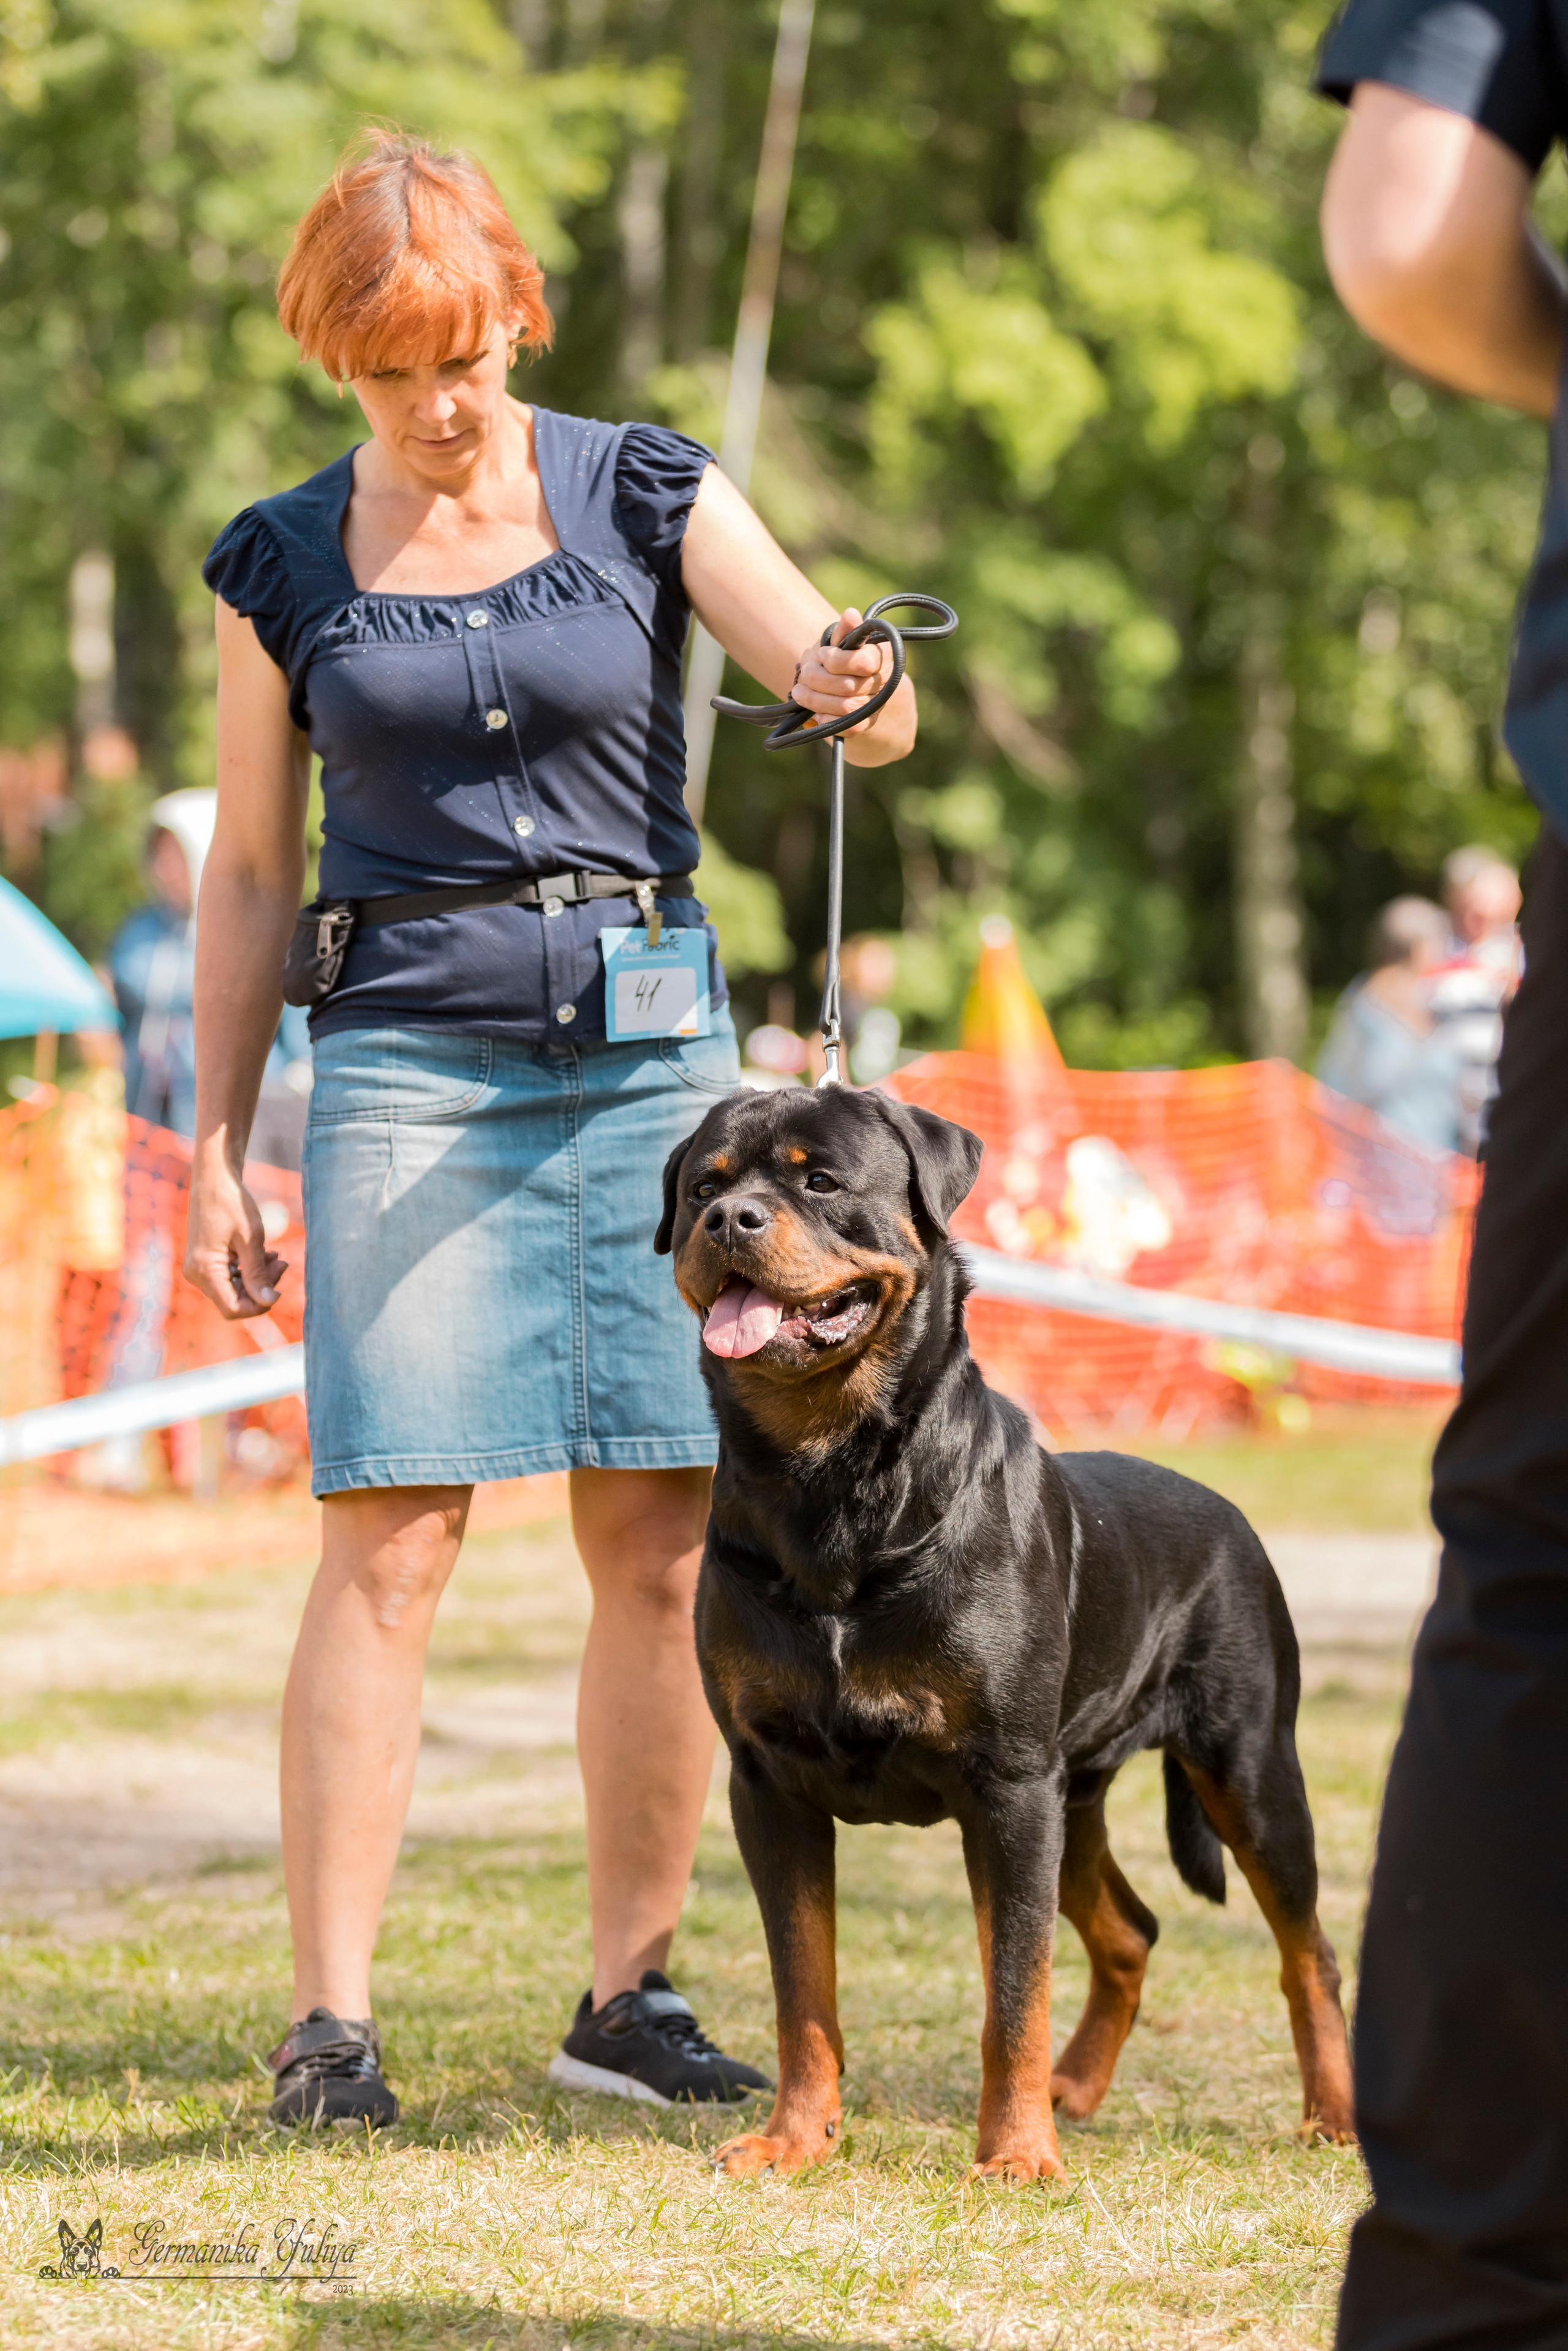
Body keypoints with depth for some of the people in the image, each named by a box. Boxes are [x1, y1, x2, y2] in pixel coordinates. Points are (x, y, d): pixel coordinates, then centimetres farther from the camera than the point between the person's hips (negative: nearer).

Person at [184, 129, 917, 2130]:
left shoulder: (644, 496, 3)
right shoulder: (282, 566, 5)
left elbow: (863, 712, -6)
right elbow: (250, 876, 11)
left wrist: (863, 686, -30)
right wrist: (216, 1145, 7)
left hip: (649, 1043, 1)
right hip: (411, 1051, -1)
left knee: (664, 1541, -2)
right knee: (390, 1535, -9)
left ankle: (628, 1994, 8)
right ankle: (328, 2016, -6)